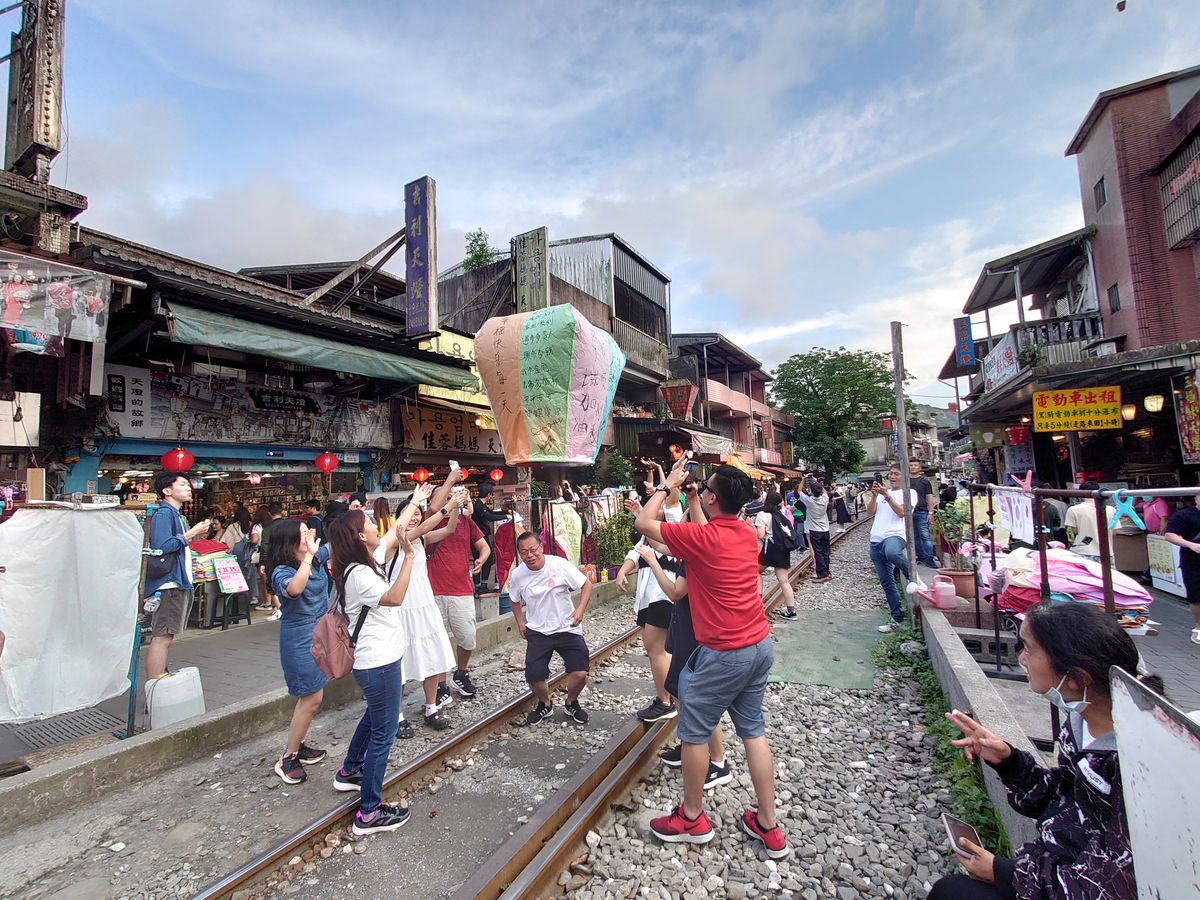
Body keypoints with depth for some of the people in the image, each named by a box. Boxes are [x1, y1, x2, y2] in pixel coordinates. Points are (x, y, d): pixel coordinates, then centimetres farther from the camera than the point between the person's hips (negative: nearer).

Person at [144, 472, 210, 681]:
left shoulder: (175, 514, 19)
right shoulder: (163, 513, -11)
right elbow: (161, 546, -23)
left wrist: (194, 536, 13)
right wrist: (191, 533, -16)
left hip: (179, 583, 10)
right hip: (168, 584, -10)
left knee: (166, 636, 15)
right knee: (162, 637, -8)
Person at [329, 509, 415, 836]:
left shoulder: (364, 565, 5)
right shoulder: (359, 574, -25)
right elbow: (394, 597, -39)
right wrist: (409, 556, -38)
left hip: (379, 658, 10)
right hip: (380, 662, -10)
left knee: (373, 717, 30)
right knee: (383, 732, 1)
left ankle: (349, 772, 49)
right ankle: (369, 813, 13)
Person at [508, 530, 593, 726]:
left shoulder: (559, 565, -17)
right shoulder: (517, 575, -7)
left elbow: (586, 585, -8)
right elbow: (515, 600, 15)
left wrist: (580, 610, -21)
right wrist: (520, 622, 5)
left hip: (567, 629, -2)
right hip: (537, 632, 2)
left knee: (580, 674, -11)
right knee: (533, 678, -5)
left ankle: (571, 703, 23)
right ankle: (545, 705, 30)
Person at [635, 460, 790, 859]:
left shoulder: (701, 537, -21)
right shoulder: (748, 533, 0)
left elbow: (644, 522, -9)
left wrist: (666, 486, 2)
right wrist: (692, 501, 17)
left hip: (722, 654, -8)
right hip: (760, 645, 8)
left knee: (694, 733, 12)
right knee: (753, 730, 19)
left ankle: (692, 819, 29)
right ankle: (768, 826, 30)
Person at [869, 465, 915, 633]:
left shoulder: (909, 492, 5)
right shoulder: (882, 492, 21)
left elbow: (902, 512, -10)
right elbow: (870, 512, 10)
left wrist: (886, 496, -15)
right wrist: (874, 495, -3)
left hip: (895, 535, -6)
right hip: (876, 540, 6)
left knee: (892, 552, -42)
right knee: (886, 582, 6)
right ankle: (897, 618, 15)